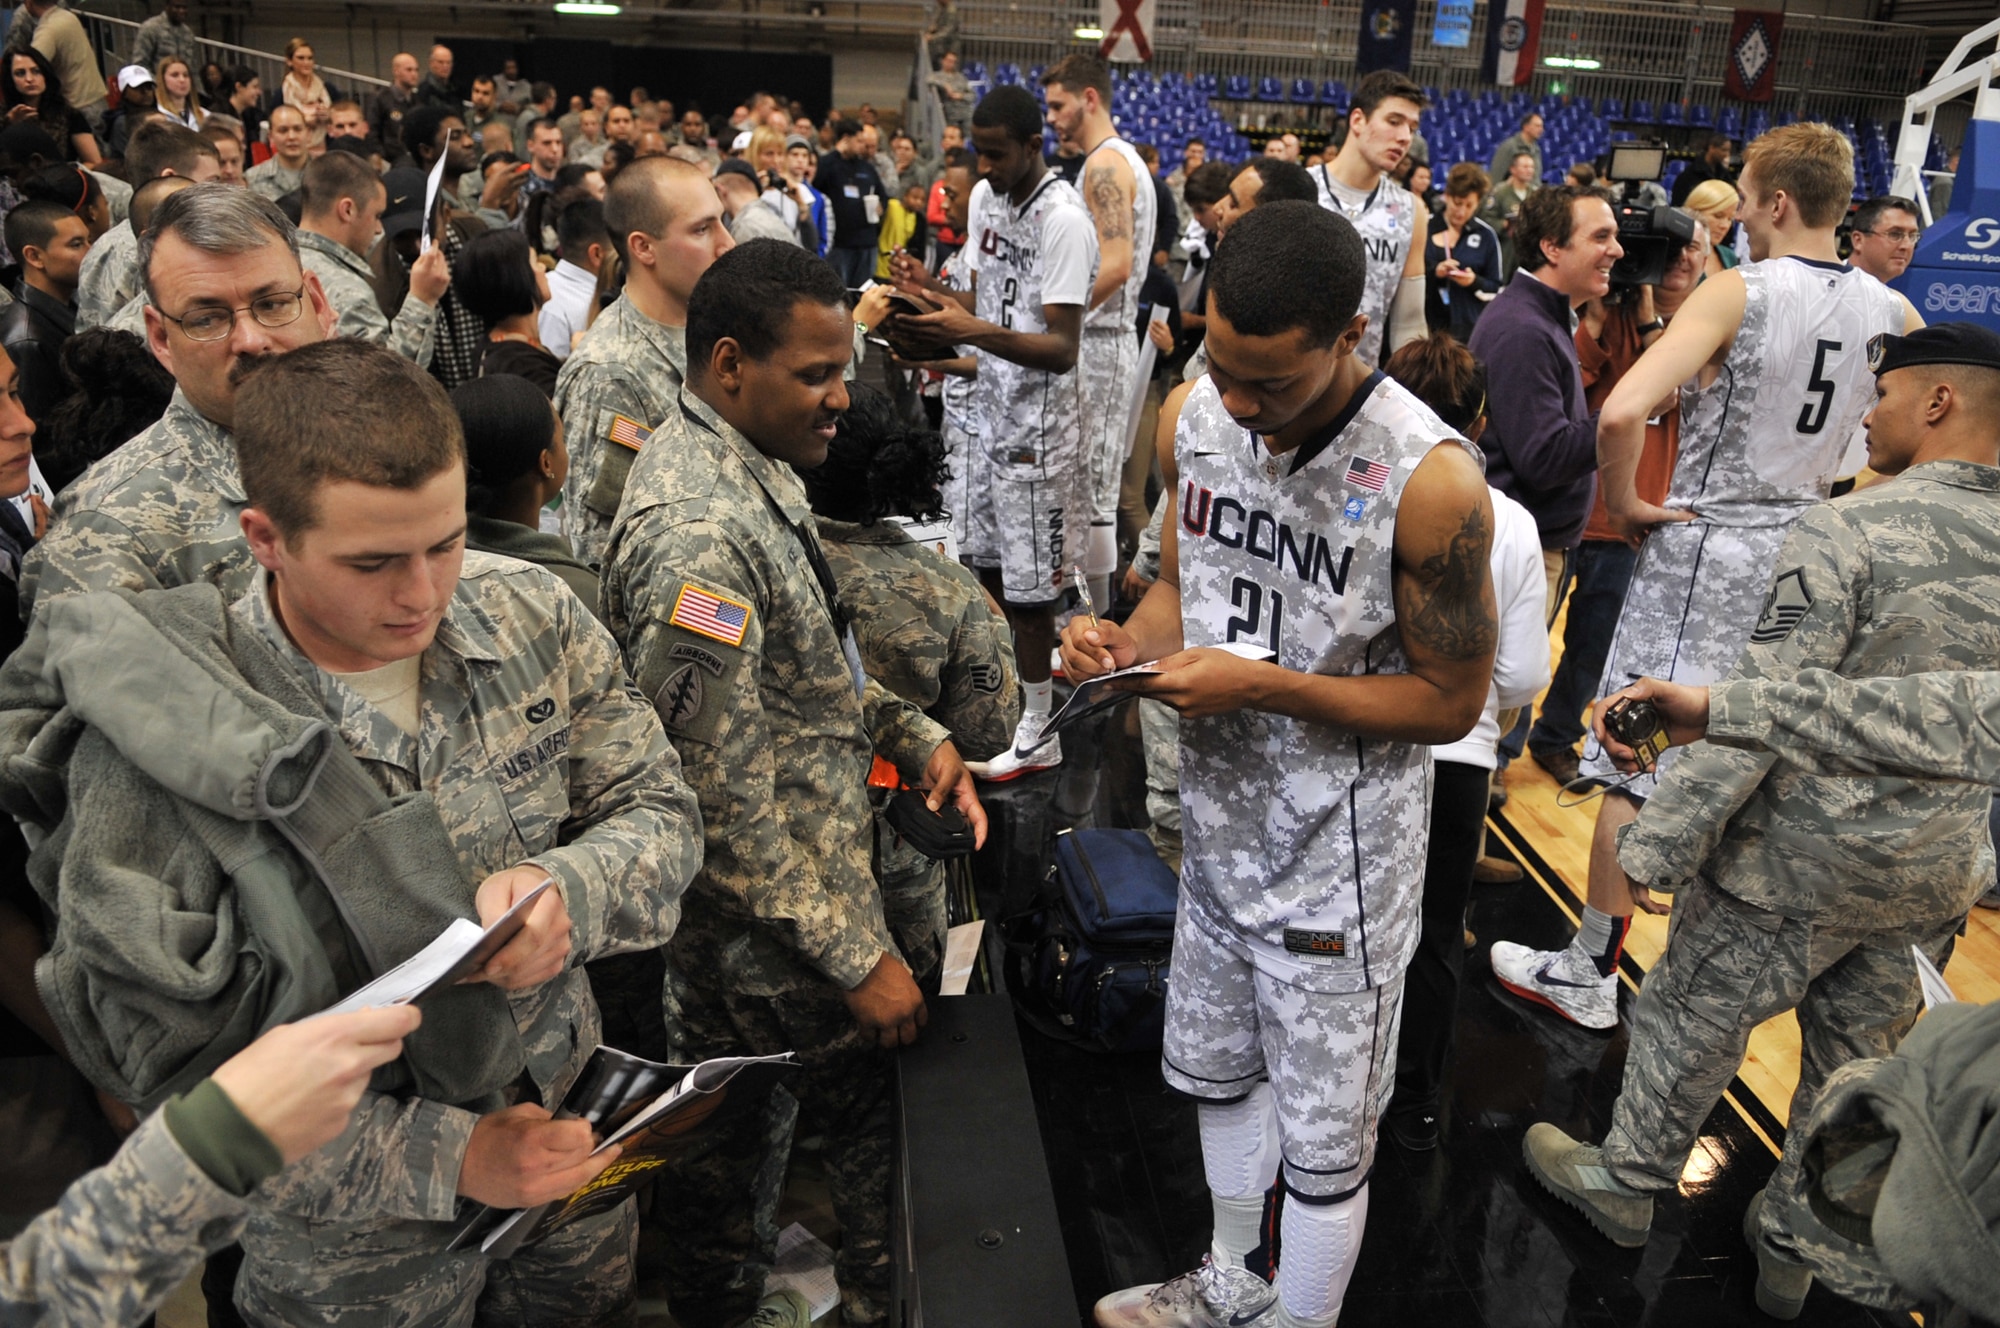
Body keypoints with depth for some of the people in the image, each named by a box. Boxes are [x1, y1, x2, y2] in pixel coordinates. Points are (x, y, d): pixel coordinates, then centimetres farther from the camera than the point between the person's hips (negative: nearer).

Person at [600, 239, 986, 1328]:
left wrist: (914, 736, 2)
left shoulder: (754, 472, 5)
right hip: (765, 947, -9)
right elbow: (728, 803, -26)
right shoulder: (696, 533, -28)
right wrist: (856, 956, -20)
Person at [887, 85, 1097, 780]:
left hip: (1038, 423, -8)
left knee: (1029, 582, 0)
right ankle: (1021, 682, 37)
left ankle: (1038, 730, 15)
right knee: (988, 561, 16)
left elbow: (1062, 348, -24)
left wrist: (974, 332, -37)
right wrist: (932, 290, -5)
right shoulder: (985, 196, 9)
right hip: (989, 406, 8)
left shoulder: (1064, 219, -19)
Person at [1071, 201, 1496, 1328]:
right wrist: (1128, 640, -14)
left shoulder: (1429, 478, -25)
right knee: (1219, 1071, 26)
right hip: (1221, 825, 7)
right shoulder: (1205, 415, -6)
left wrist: (1263, 686, -26)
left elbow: (1452, 698, -17)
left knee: (1322, 1140, 12)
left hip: (1336, 859, -6)